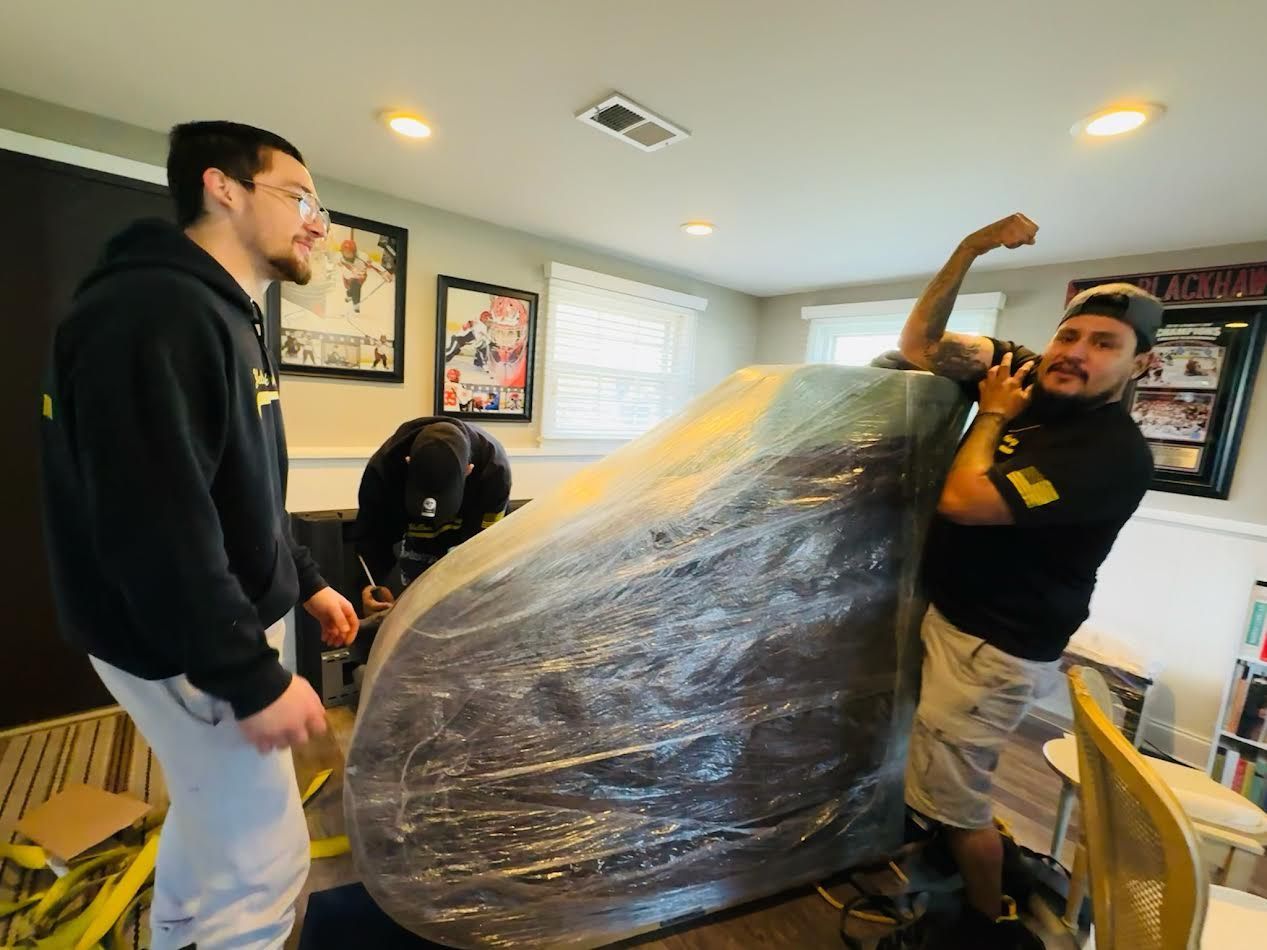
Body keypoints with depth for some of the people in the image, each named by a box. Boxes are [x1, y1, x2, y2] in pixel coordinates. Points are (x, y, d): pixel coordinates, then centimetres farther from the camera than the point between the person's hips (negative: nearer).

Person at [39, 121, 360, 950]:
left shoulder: (226, 316, 13)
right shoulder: (153, 312, -21)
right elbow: (156, 527, -28)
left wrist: (306, 582, 16)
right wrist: (254, 679, -24)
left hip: (219, 627, 10)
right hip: (185, 648, -10)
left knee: (208, 814, 27)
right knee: (263, 866, 4)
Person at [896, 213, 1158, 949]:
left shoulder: (1114, 452, -25)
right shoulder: (1027, 376, -2)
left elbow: (963, 500, -32)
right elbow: (919, 344, -3)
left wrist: (993, 415, -16)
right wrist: (970, 251, -12)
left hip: (994, 648, -8)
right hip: (951, 615, 8)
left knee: (955, 797, 9)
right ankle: (943, 861, 57)